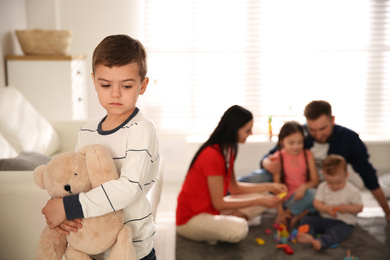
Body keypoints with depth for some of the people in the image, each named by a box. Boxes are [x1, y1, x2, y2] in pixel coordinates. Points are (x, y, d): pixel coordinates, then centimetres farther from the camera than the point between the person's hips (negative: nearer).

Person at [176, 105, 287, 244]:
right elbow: (219, 203, -22)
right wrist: (259, 201, -17)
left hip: (211, 209, 9)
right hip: (190, 220, -9)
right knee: (238, 230, -36)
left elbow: (234, 187, 9)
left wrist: (269, 187, 3)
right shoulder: (213, 156, -26)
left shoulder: (227, 150, 3)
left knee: (263, 196, 6)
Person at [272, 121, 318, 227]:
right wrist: (280, 211, -11)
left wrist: (304, 187, -21)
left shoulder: (307, 155, 2)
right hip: (288, 197, -4)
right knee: (312, 194, -32)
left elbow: (315, 181, 2)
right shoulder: (278, 158, -6)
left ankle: (299, 216, -9)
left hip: (303, 193, 4)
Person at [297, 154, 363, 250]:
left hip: (344, 223, -5)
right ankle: (309, 235, -40)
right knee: (306, 219, -13)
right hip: (324, 219, 5)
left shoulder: (352, 191, -8)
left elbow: (359, 207, -4)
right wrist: (327, 208, -21)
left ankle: (320, 243, -59)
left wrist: (347, 208, -23)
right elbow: (316, 203, -1)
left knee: (335, 232, -35)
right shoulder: (322, 187, 1)